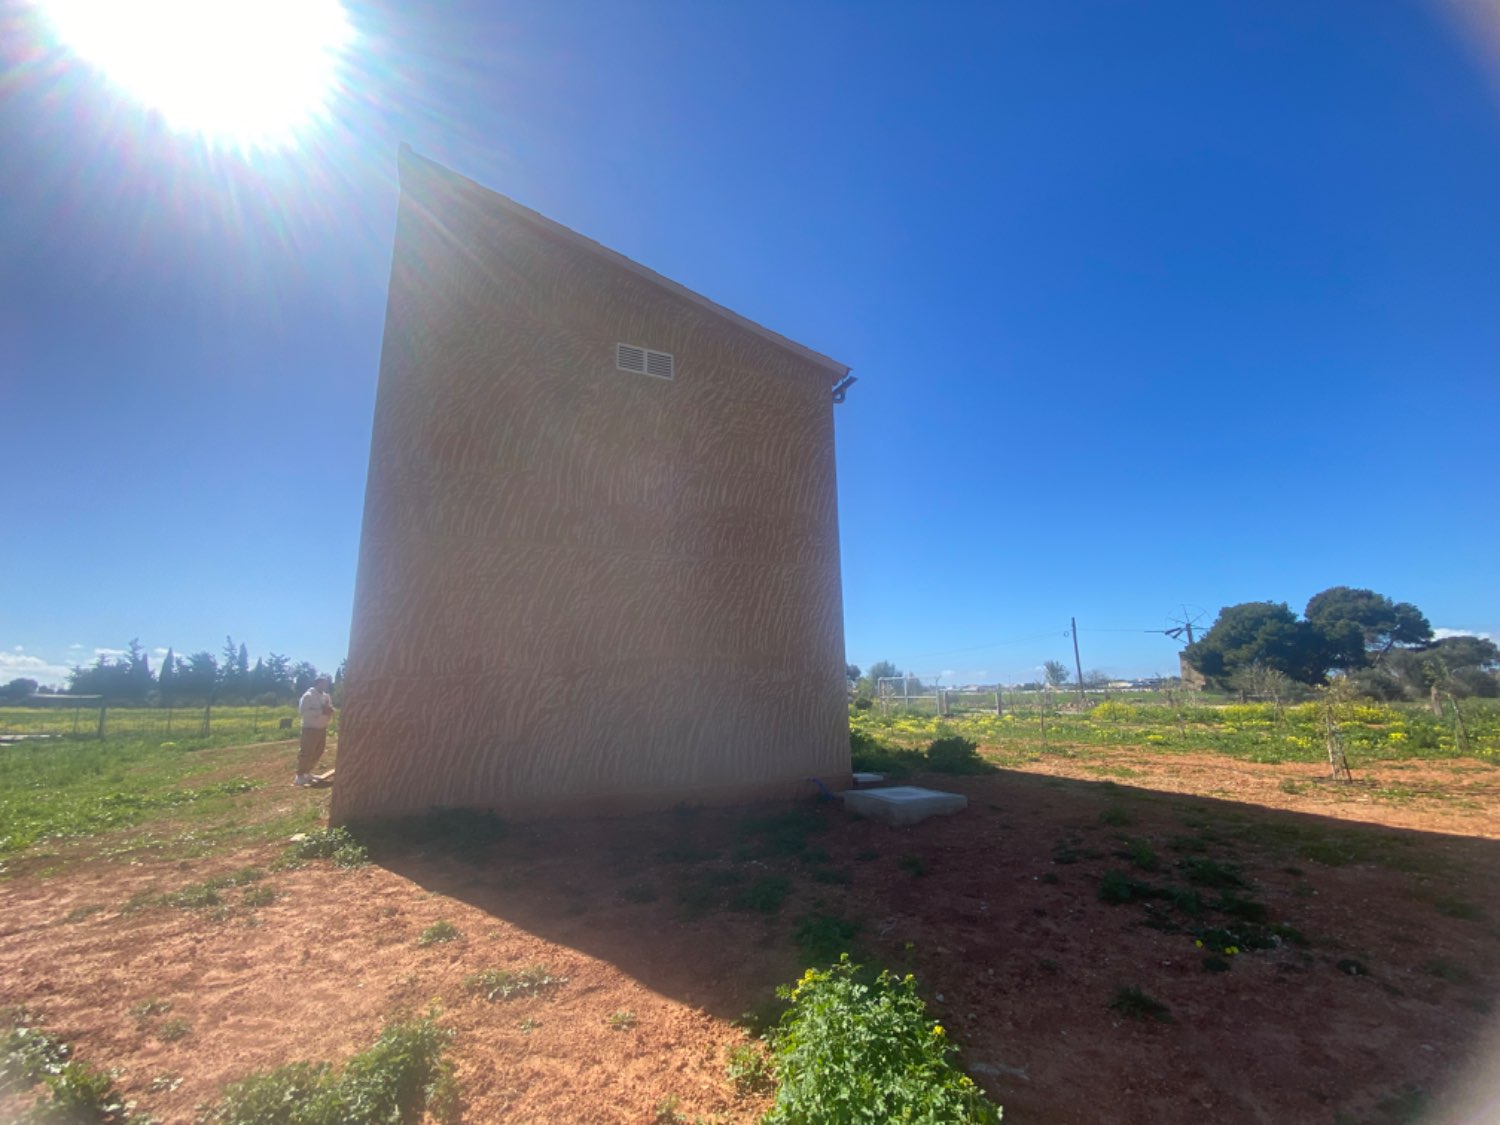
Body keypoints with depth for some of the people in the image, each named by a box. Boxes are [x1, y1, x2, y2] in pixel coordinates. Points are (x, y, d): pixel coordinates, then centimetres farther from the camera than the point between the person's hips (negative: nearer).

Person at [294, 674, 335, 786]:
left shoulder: (326, 696, 11)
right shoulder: (308, 695, -11)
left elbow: (330, 710, 18)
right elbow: (303, 711, -21)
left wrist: (329, 711, -7)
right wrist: (321, 711, -26)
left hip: (322, 728, 7)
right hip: (310, 728, -7)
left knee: (318, 752, 11)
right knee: (306, 752, -7)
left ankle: (307, 773, 25)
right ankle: (300, 776, 1)